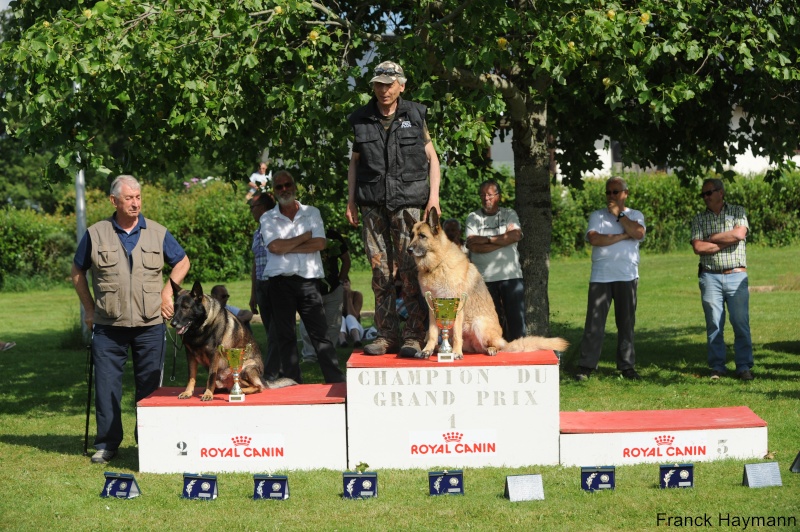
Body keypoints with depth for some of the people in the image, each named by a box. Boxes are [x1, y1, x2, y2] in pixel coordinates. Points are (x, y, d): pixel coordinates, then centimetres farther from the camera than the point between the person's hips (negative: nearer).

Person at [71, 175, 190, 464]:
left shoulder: (158, 233, 4)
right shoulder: (96, 234, 1)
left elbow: (182, 262, 16)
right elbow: (77, 271, 12)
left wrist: (168, 291, 3)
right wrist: (89, 307, 6)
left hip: (150, 325, 0)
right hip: (108, 326, 0)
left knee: (150, 386, 6)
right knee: (106, 385, 2)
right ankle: (107, 443, 14)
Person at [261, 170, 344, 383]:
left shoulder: (312, 213, 11)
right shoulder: (267, 219, 8)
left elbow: (320, 243, -4)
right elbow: (274, 247, -8)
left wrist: (286, 247, -6)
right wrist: (305, 236, -1)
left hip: (308, 281, 0)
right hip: (280, 283, 0)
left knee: (320, 334, -3)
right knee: (285, 337, 3)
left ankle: (337, 381, -4)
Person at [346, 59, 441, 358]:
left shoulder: (415, 115, 6)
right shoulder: (361, 120, 10)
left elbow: (432, 157, 9)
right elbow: (355, 162, 17)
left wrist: (434, 195, -1)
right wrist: (351, 199, 8)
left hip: (409, 202, -2)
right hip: (373, 204, 2)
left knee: (411, 271, -7)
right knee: (380, 272, 2)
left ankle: (414, 336, -3)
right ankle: (387, 335, 8)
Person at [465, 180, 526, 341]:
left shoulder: (509, 214, 12)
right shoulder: (473, 218, 9)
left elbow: (516, 235, -7)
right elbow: (473, 246, -6)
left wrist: (487, 239, -6)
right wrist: (504, 239, -6)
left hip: (511, 275, 0)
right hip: (484, 278, 0)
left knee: (516, 318, -5)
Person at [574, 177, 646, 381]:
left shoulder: (635, 215, 13)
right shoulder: (597, 215, 10)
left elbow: (638, 233, -9)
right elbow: (594, 239, -9)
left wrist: (619, 214, -5)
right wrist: (623, 236, -7)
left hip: (627, 277, 1)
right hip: (600, 277, -1)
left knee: (626, 322, 5)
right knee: (594, 323, -4)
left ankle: (627, 366, 12)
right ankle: (586, 365, -1)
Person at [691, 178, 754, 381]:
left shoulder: (738, 212, 7)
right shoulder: (699, 219, 9)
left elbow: (740, 234, -12)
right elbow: (698, 247, -4)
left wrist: (711, 238, -5)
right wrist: (727, 241, -7)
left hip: (736, 276, -1)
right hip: (710, 277, 1)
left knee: (741, 323, -2)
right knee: (714, 324, 2)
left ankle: (744, 366, 4)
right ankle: (717, 367, 10)